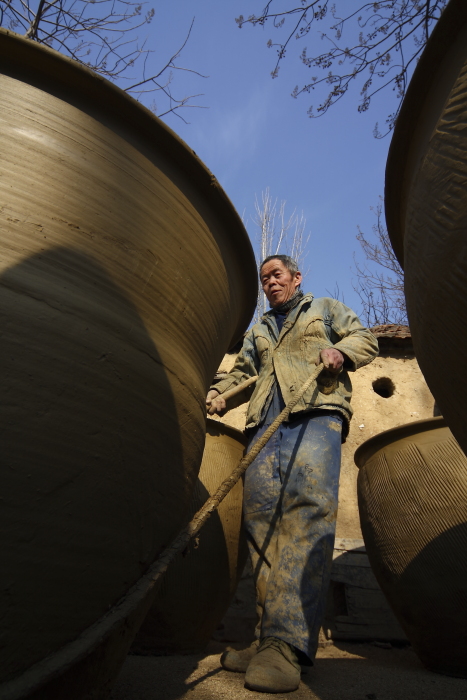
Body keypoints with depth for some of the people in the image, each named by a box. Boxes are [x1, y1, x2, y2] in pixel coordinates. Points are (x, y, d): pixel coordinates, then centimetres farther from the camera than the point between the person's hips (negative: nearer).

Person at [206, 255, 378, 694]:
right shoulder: (257, 333, 35)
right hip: (265, 421, 5)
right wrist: (214, 395, 7)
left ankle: (286, 642, -25)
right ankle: (271, 635, -6)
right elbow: (241, 374, 27)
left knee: (309, 508, -22)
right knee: (261, 514, -10)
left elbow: (366, 340, 17)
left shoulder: (327, 309, 26)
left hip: (316, 412, -4)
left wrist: (339, 351, -6)